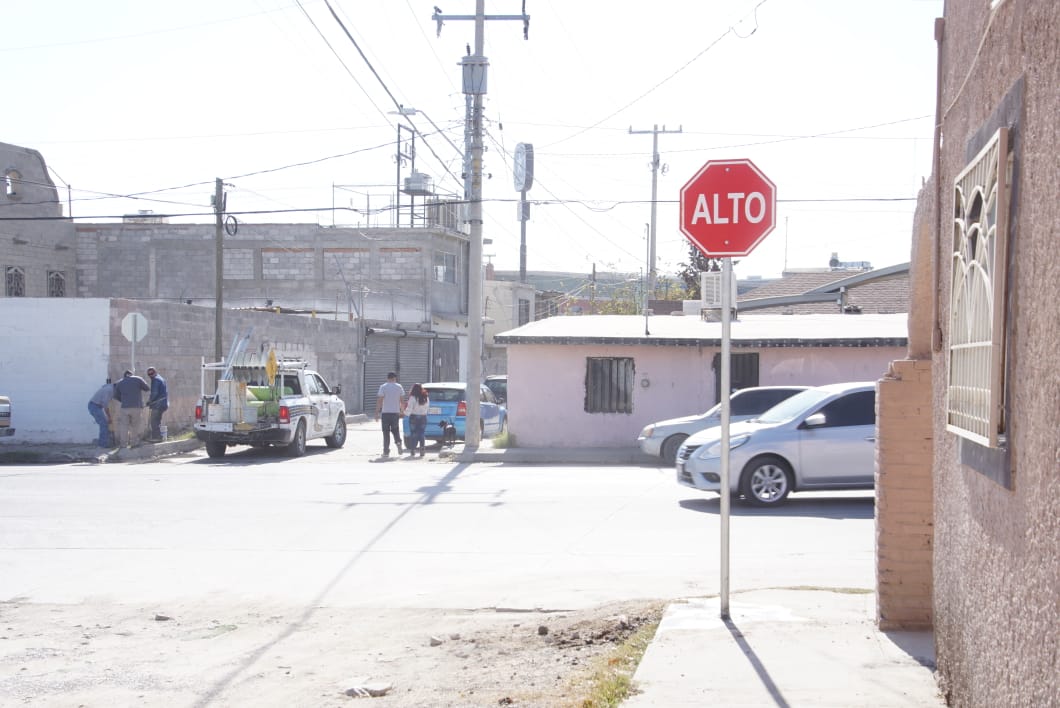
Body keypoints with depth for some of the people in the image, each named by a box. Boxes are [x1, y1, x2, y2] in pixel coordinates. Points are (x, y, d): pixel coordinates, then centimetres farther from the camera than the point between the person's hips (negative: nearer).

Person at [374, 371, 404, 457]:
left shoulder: (383, 387, -4)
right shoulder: (399, 387, 4)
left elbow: (379, 401, -8)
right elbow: (402, 400, 6)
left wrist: (377, 413, -5)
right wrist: (402, 411, 18)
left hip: (386, 412, -2)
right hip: (396, 411, 2)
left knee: (386, 432, 3)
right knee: (395, 429, 17)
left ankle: (386, 451, 1)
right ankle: (398, 442, -11)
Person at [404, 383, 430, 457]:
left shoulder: (413, 398, -12)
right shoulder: (426, 398, 3)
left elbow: (409, 410, -13)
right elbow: (427, 409, 9)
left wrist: (405, 411, 7)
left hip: (414, 418, -4)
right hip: (423, 418, 4)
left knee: (413, 435, 3)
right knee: (421, 435, 9)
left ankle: (412, 452, 2)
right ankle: (422, 451, 5)